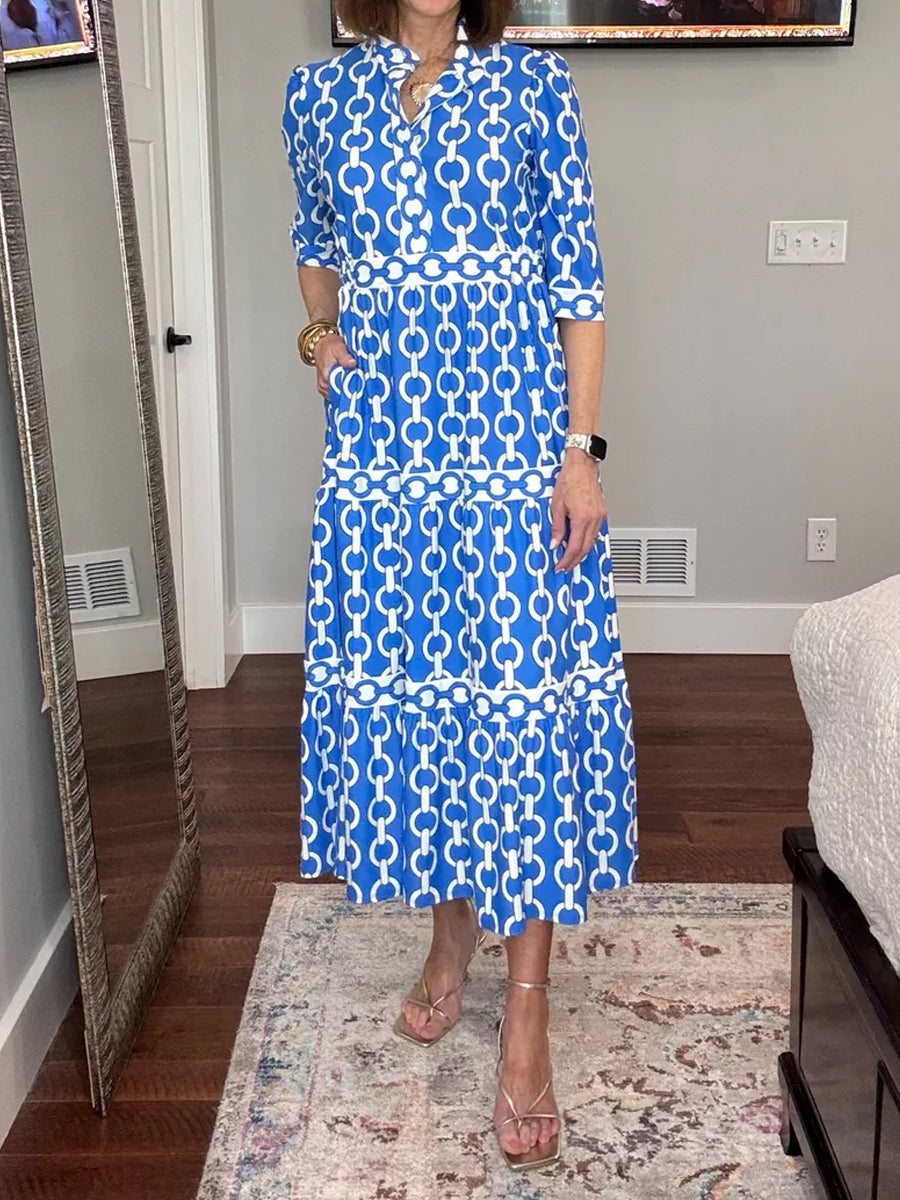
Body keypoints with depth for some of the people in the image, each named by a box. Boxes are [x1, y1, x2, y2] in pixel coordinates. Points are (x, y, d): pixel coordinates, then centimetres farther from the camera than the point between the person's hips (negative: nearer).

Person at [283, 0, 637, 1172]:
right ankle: (451, 934, 32)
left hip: (515, 443, -3)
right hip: (384, 442, 3)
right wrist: (319, 328, 3)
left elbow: (578, 280, 0)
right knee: (409, 684, 9)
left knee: (524, 697, -3)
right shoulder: (319, 95, 9)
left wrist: (582, 447, -9)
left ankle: (527, 1017, 7)